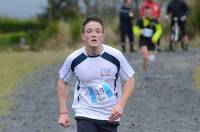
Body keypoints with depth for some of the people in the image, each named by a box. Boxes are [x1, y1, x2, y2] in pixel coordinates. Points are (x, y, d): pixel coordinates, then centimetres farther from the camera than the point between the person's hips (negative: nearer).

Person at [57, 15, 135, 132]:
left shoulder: (115, 56, -12)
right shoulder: (74, 59, -10)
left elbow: (129, 80, -1)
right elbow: (63, 82, 6)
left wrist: (121, 105, -15)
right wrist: (63, 112, 3)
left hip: (110, 116, 1)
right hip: (85, 115, -1)